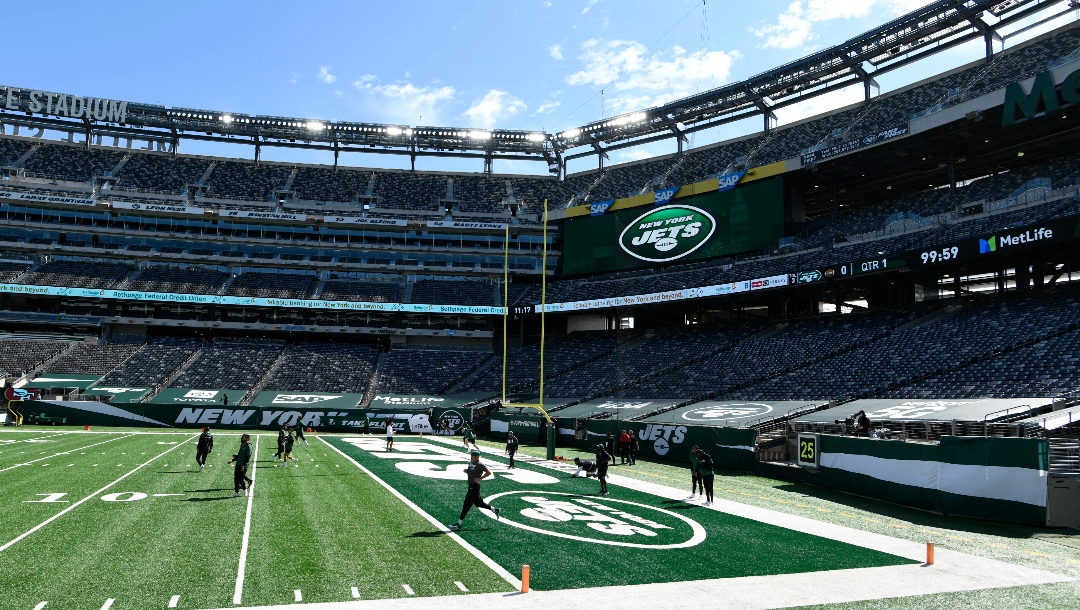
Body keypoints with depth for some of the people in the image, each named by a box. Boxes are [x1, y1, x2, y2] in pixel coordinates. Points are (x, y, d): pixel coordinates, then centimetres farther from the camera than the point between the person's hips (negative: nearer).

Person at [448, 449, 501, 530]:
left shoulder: (479, 465, -17)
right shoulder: (470, 463, 8)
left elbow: (489, 472, -17)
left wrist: (480, 478, -20)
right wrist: (466, 470, 1)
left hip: (474, 486, -10)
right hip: (471, 486, 10)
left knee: (467, 504, -5)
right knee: (478, 503, 18)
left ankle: (459, 524, 1)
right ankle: (495, 510, 32)